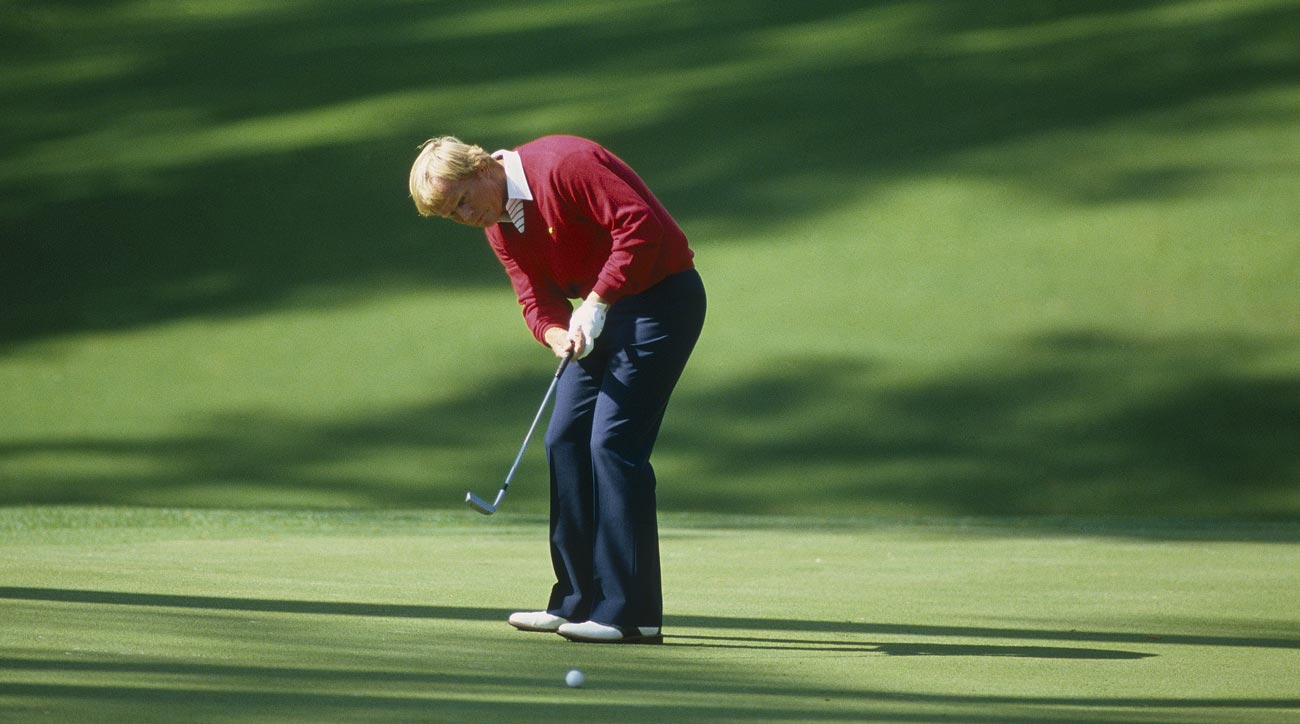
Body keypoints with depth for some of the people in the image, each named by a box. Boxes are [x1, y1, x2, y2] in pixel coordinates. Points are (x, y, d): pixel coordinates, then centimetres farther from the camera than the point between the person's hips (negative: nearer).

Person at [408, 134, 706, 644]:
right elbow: (536, 296, 5)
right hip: (605, 314, 9)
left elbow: (640, 224, -26)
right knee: (565, 439, 6)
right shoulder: (498, 225, 6)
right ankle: (578, 600, 13)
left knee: (612, 441, -14)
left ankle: (632, 614, -13)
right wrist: (556, 333, -17)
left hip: (662, 299, -9)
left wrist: (597, 302, -24)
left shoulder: (562, 165, -21)